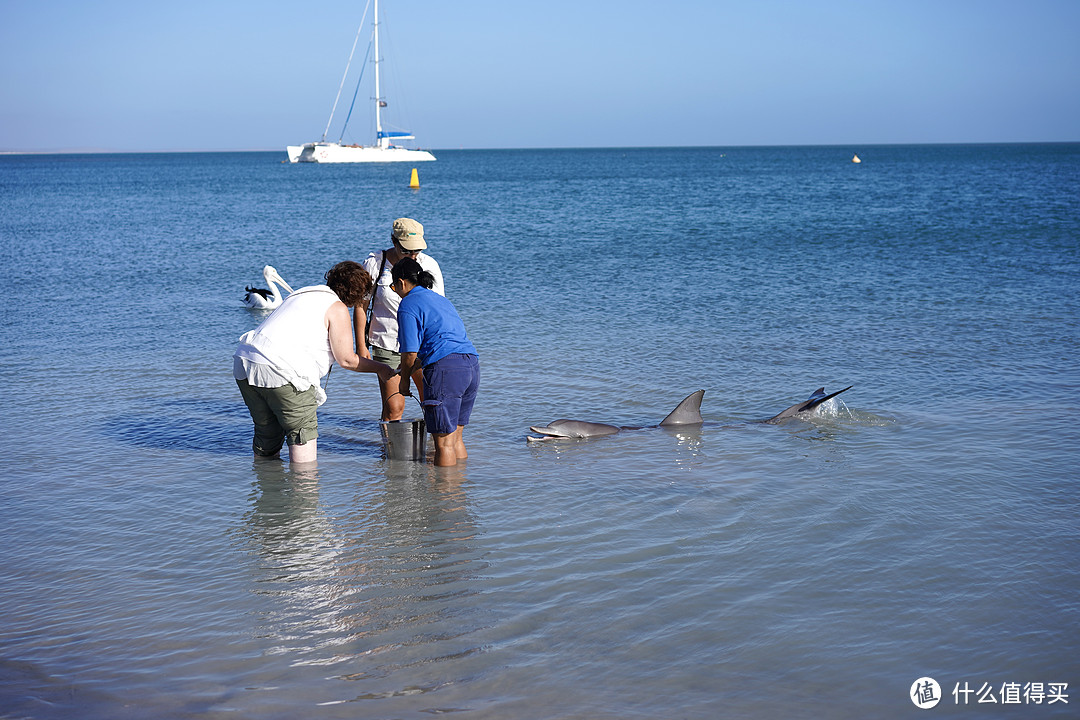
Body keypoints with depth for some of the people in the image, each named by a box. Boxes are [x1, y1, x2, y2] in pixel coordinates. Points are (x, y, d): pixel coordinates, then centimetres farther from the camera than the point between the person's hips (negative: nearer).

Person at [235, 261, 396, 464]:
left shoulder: (304, 295, 25)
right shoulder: (337, 308, 0)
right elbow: (346, 359, -1)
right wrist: (379, 368, 13)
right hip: (281, 371, -8)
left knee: (266, 432, 18)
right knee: (304, 432, 2)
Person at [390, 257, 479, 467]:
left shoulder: (408, 305, -1)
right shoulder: (439, 299, 25)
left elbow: (410, 352, -7)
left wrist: (404, 379, 10)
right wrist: (418, 364, 37)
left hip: (446, 369, -9)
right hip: (472, 363, 9)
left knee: (443, 442, -2)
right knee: (455, 437, 17)